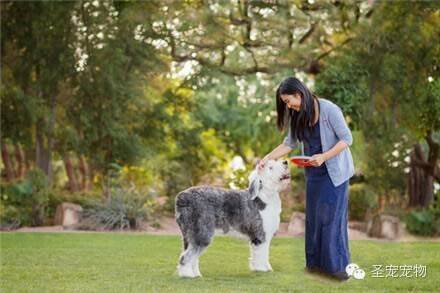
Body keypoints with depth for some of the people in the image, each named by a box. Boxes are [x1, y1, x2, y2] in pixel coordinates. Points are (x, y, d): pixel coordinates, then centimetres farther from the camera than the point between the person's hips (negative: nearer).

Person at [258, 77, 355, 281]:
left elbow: (347, 139, -16)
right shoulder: (297, 116, 2)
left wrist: (324, 157, -25)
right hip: (313, 172, 6)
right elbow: (289, 144, 8)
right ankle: (316, 262, 14)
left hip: (334, 171, -6)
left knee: (331, 217, -6)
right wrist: (268, 158, -3)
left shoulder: (329, 110, -18)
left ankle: (337, 265, 2)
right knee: (313, 216, 6)